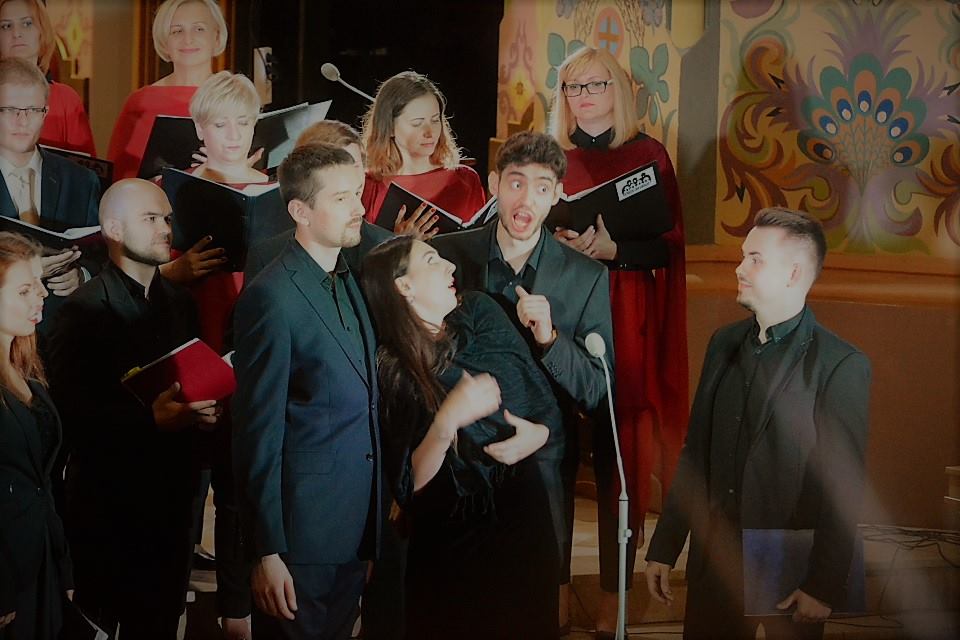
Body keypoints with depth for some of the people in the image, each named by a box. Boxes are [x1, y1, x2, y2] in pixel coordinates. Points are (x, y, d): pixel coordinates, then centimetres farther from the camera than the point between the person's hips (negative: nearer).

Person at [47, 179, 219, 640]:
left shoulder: (179, 302, 12)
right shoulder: (84, 310, -11)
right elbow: (70, 410, -19)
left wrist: (204, 410, -6)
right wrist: (151, 420, -27)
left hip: (171, 495, 6)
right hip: (109, 500, -6)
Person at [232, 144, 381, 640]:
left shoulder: (348, 282, 11)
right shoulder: (272, 297, -15)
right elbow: (258, 432, -16)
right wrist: (267, 552, -17)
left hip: (355, 526, 8)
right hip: (301, 532, -8)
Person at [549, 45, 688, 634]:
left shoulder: (648, 155, 3)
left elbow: (669, 244, -1)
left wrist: (612, 248, -17)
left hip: (626, 318, -2)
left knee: (620, 448, -5)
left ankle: (615, 587, 1)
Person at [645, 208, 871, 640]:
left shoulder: (842, 366, -11)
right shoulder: (724, 344, 8)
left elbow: (843, 486, -12)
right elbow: (695, 451, 10)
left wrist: (824, 585, -13)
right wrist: (664, 547, 9)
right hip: (714, 554, 5)